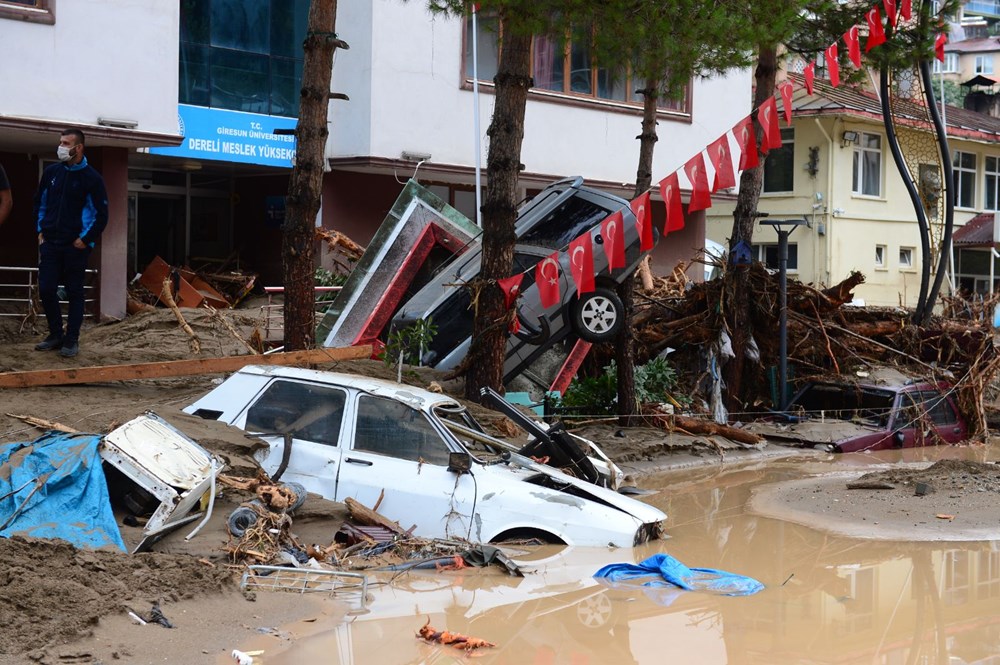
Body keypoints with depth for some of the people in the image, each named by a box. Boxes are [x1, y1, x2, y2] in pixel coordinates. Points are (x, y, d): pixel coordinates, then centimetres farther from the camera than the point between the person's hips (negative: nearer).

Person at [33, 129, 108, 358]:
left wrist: (85, 240, -8)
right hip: (50, 244, 4)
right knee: (46, 290, 3)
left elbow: (101, 215, -6)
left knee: (74, 293, 2)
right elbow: (40, 203, 18)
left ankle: (71, 340, 9)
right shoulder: (51, 172, 6)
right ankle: (56, 335, 18)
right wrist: (41, 231, 10)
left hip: (75, 247, -4)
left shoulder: (92, 178, -7)